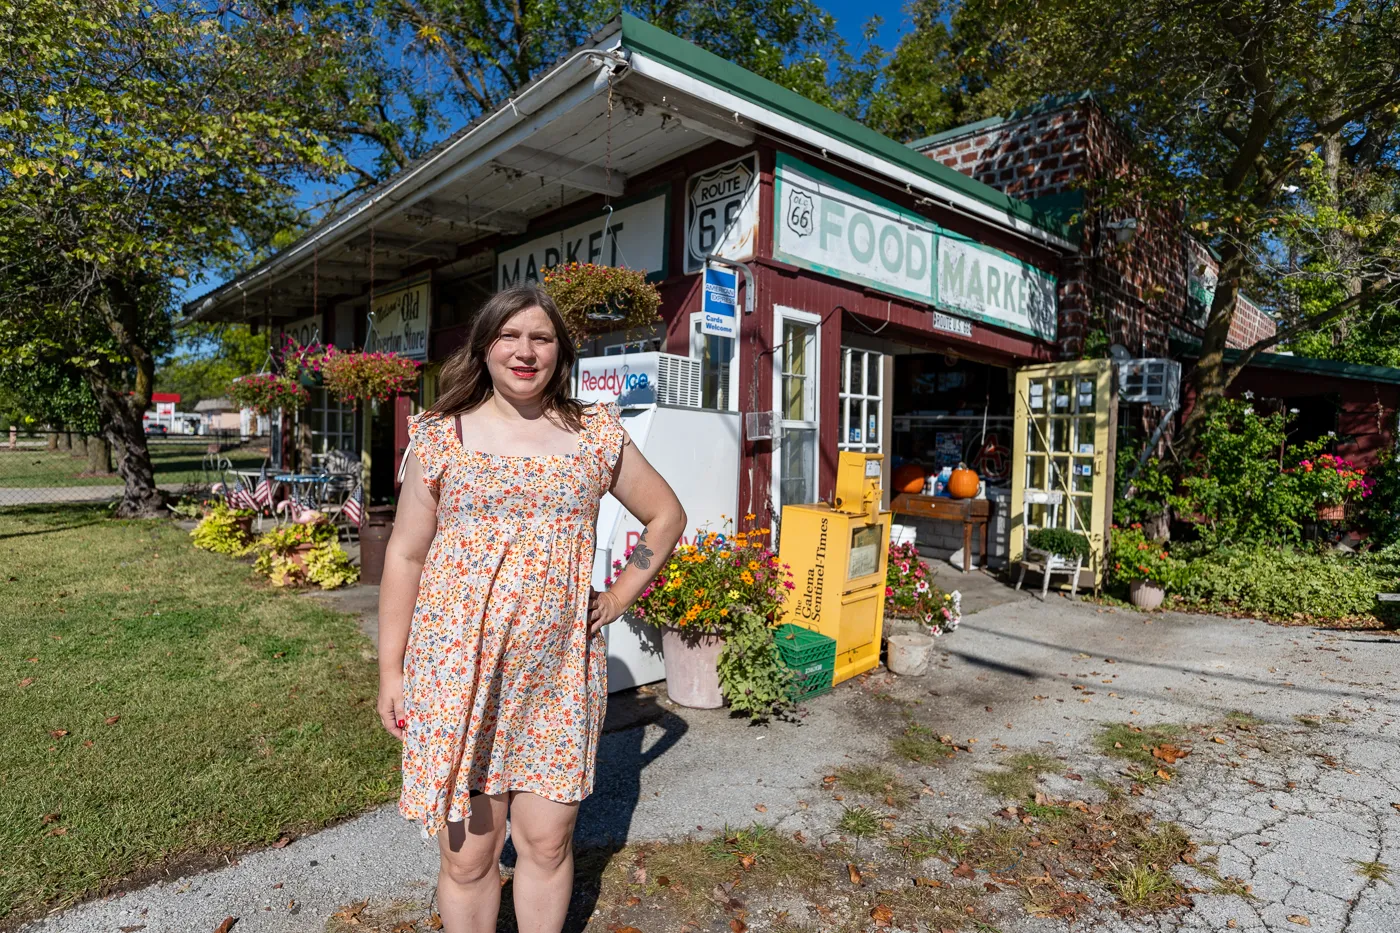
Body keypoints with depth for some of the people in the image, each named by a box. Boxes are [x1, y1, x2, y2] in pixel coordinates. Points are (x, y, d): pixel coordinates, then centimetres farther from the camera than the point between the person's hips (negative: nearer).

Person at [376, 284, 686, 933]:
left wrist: (620, 596, 6)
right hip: (460, 668, -1)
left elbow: (666, 515, 13)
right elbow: (405, 556, 3)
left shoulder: (596, 436, 3)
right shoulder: (441, 435, 1)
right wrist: (391, 669, 1)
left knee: (548, 842, 12)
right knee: (467, 854, 9)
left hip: (559, 669, 1)